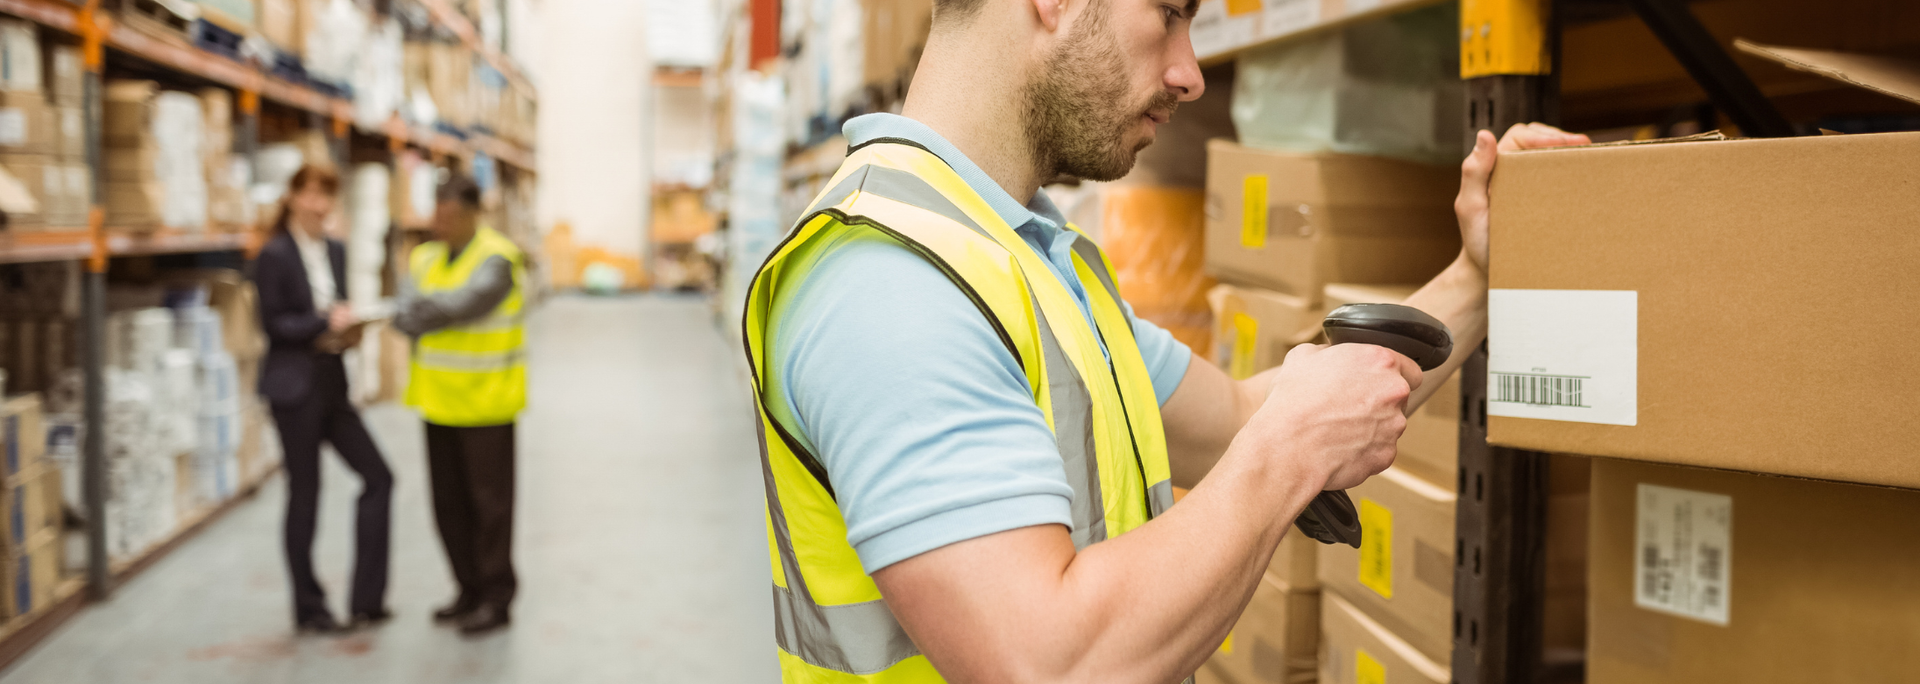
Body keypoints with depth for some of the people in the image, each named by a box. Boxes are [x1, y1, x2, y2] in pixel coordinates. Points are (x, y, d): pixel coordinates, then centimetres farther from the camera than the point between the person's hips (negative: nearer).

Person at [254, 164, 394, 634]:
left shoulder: (335, 251, 11)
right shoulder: (274, 255, -9)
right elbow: (273, 323, -13)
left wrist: (349, 330, -3)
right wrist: (325, 322, -23)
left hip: (331, 384, 7)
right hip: (294, 387, -7)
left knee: (377, 477, 2)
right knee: (304, 494, 1)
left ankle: (367, 599, 9)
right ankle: (308, 609, 15)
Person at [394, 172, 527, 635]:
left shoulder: (496, 259, -11)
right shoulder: (426, 258, 10)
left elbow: (462, 304, -24)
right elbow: (405, 316, -1)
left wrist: (421, 312, -10)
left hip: (484, 402, -7)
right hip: (439, 400, 7)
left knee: (489, 501, 0)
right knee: (448, 501, 13)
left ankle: (496, 599, 10)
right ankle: (470, 591, 25)